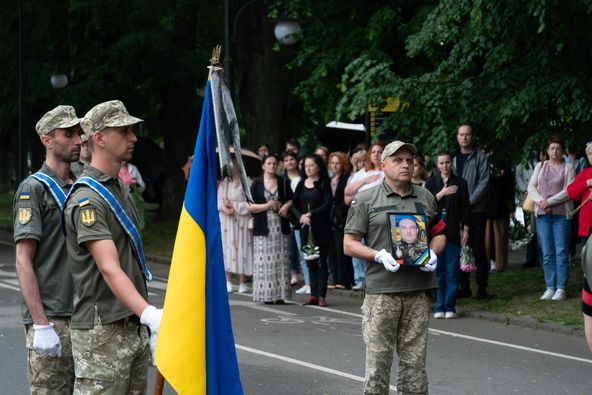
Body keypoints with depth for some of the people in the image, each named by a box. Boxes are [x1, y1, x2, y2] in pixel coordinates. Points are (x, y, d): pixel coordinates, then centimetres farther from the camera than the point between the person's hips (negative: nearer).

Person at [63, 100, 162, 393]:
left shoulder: (120, 189, 16)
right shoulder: (87, 198, -15)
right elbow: (109, 269, -26)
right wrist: (149, 314, -37)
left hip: (134, 326, 9)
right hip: (102, 331, -9)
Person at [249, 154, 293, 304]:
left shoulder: (283, 182, 11)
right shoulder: (256, 183, 5)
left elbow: (291, 200, 20)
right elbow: (250, 206, 1)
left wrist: (286, 206, -1)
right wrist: (266, 206, -11)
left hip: (281, 228, 2)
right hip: (263, 228, -2)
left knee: (281, 262, -3)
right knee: (265, 262, -7)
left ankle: (280, 295, -2)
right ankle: (267, 295, -5)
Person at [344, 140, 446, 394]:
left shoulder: (425, 198, 13)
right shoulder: (366, 199, 2)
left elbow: (439, 233, 22)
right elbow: (349, 244, 1)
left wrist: (433, 253, 0)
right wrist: (380, 256, -14)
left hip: (418, 290, 3)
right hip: (381, 290, -3)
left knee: (414, 359, 5)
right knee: (378, 358, -3)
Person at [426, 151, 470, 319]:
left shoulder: (460, 183, 6)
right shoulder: (431, 182, 7)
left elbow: (465, 208, 7)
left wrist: (465, 230, 2)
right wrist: (441, 194, -14)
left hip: (453, 232, 0)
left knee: (452, 271, -2)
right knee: (437, 270, -1)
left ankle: (450, 307, 4)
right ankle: (439, 307, 4)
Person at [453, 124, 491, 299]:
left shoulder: (480, 156, -1)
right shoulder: (454, 157, 11)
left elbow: (484, 181, -7)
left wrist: (470, 200, -14)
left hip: (476, 210, -4)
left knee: (478, 250, -2)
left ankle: (481, 287, 3)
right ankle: (464, 286, 11)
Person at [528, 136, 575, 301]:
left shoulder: (568, 168, 3)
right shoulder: (540, 166, 13)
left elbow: (569, 191, -6)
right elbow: (531, 187, 8)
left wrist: (549, 201, -12)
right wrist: (540, 201, -10)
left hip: (561, 214, -3)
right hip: (542, 213, 3)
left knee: (561, 251, -5)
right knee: (547, 252, 2)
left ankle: (561, 288, -3)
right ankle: (550, 287, 5)